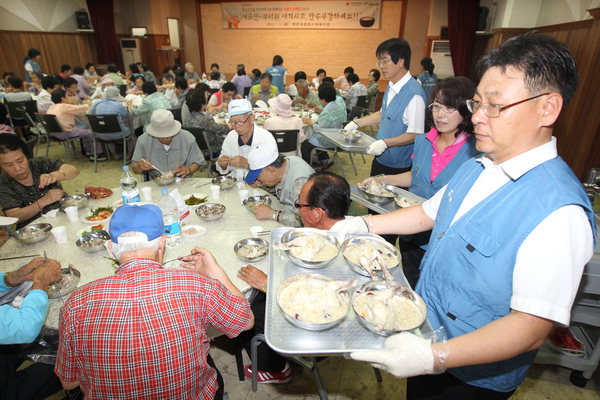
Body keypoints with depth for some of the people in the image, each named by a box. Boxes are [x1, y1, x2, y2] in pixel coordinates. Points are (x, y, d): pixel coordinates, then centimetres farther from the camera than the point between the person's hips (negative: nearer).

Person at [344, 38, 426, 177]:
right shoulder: (391, 87, 4)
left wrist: (385, 143, -31)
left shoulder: (414, 94, -24)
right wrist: (356, 123, 12)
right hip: (380, 159, 9)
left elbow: (415, 134, -23)